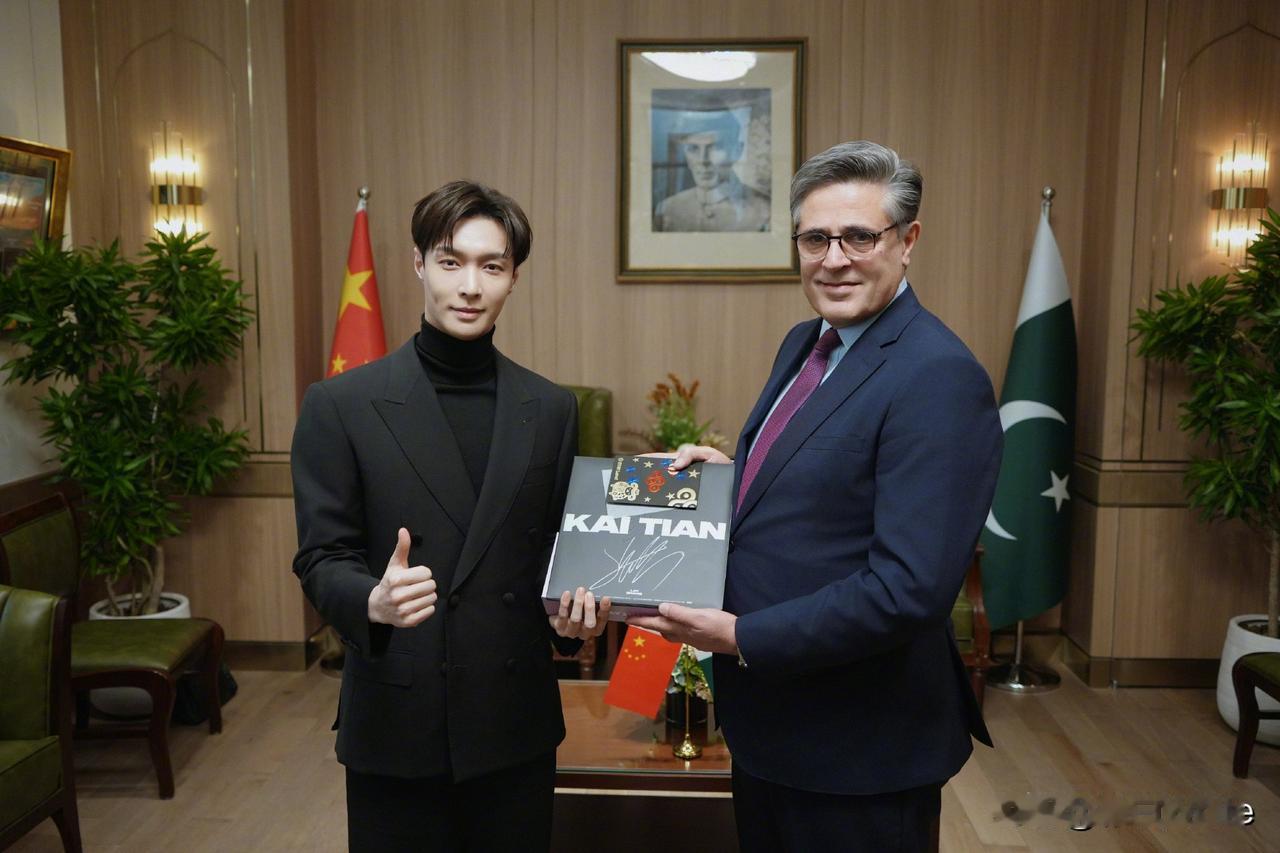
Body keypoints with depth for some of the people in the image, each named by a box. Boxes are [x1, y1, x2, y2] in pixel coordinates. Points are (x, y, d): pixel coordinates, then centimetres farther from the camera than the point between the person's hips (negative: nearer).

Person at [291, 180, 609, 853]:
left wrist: (575, 612, -10)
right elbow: (321, 557, -6)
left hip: (517, 720, 3)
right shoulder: (341, 406, -5)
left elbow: (555, 547, 10)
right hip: (395, 723, -2)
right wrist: (374, 601, -27)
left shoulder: (551, 410, 3)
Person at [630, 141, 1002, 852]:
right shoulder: (804, 344, 6)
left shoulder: (939, 378, -22)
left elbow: (911, 587, -28)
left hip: (858, 747, -8)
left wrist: (743, 637, -21)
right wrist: (729, 472, -2)